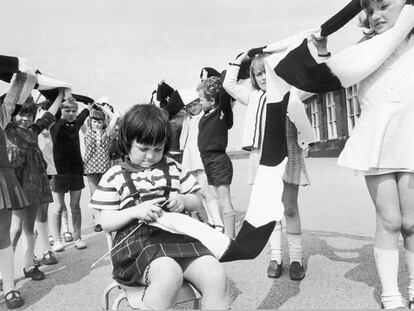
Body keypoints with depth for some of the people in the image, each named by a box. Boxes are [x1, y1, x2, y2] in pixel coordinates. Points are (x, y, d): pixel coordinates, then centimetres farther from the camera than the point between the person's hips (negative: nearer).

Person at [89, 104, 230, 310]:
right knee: (170, 275, -36)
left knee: (216, 277, -23)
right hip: (138, 241, -3)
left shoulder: (173, 167, 18)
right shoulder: (115, 176, 8)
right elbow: (106, 222, 5)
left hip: (179, 236, 4)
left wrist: (184, 201, -2)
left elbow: (196, 202, 22)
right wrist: (135, 211, -13)